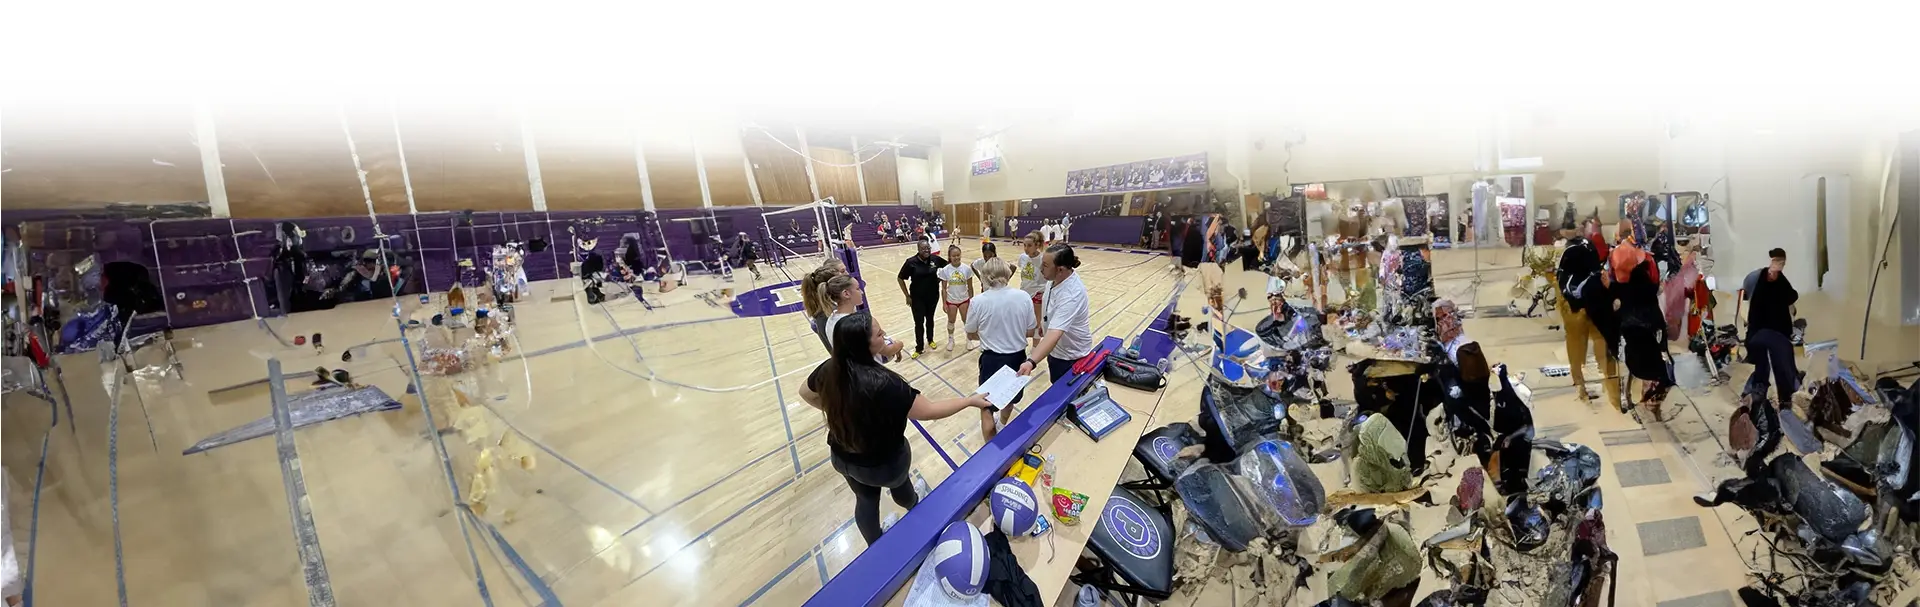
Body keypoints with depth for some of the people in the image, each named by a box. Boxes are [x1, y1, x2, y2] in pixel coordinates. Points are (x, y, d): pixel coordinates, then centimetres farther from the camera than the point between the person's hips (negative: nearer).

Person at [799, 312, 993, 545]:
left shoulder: (829, 369, -20)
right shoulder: (883, 383, -39)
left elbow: (806, 394, 2)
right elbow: (929, 411, -30)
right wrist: (970, 400, -19)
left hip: (842, 457, 4)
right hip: (883, 462, -4)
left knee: (865, 500, 28)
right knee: (899, 483, 31)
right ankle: (914, 505, 65)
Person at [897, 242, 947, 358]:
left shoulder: (935, 259, -10)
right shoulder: (911, 262, -17)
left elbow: (947, 266, 10)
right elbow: (900, 279, -8)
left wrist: (940, 279, 2)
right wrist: (907, 296, -7)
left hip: (933, 296, 3)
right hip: (917, 298, -2)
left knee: (930, 319, 20)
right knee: (919, 322, 2)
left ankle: (930, 340, 42)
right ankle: (919, 348, 15)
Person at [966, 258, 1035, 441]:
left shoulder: (978, 301, -15)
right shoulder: (1023, 296, -11)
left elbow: (971, 335, -2)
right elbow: (1030, 331, -1)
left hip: (992, 359, -3)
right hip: (1017, 357, 4)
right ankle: (1002, 425, 56)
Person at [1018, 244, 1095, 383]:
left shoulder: (1070, 295, -38)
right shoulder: (1056, 278, -12)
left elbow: (1055, 333, -50)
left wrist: (1031, 362, -61)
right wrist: (1043, 322, 24)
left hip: (1070, 355, -8)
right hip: (1056, 349, 8)